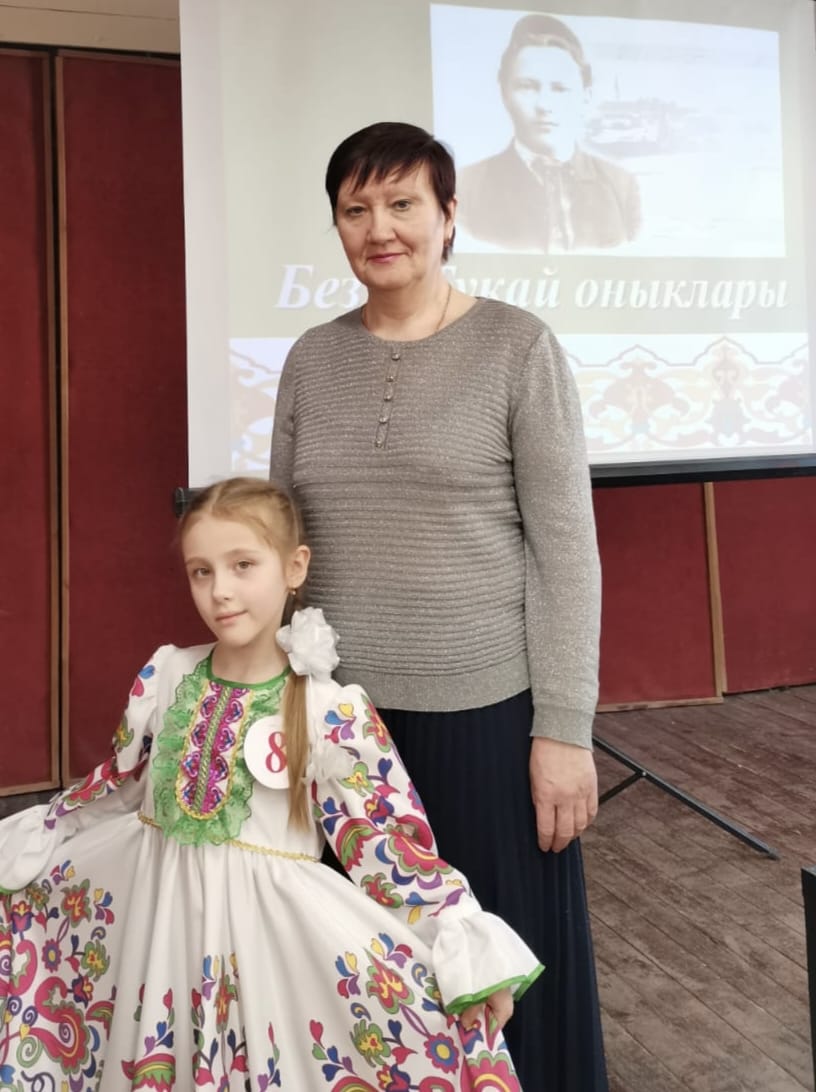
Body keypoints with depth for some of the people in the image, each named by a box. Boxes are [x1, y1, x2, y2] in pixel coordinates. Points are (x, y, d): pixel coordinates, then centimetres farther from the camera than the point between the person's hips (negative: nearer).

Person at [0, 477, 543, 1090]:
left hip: (263, 914, -5)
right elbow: (118, 787, 13)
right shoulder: (165, 675, -1)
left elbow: (386, 844, -12)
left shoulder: (333, 713, -14)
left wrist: (471, 949, -20)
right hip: (153, 897, 5)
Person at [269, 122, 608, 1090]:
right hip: (342, 717, 4)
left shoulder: (516, 346, -4)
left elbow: (567, 547, -7)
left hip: (486, 711, -3)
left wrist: (564, 728, -10)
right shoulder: (311, 359, 8)